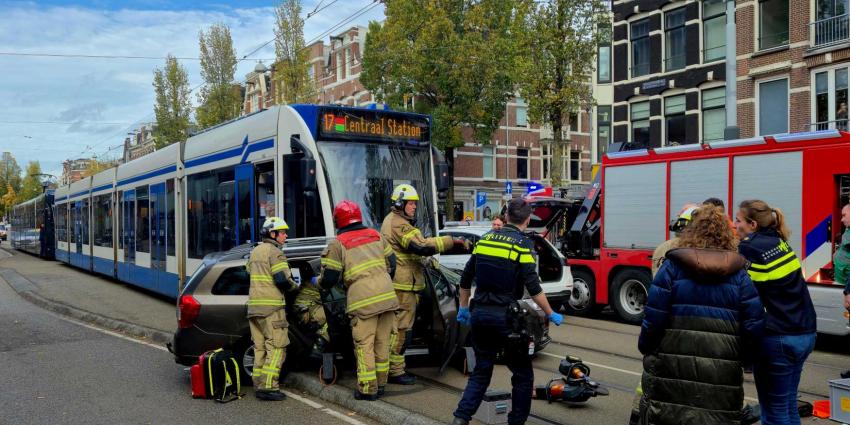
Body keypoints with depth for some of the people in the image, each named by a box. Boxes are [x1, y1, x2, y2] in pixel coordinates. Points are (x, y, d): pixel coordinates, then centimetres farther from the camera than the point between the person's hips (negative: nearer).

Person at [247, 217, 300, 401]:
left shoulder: (255, 251, 18)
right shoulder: (275, 252, -9)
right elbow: (283, 280, -16)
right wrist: (295, 285, 2)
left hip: (253, 306, 9)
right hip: (271, 307, -9)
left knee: (260, 348, 12)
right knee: (276, 348, -6)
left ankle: (259, 386, 14)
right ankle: (268, 387, -9)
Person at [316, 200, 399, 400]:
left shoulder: (337, 244, -1)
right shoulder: (376, 235, 15)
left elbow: (329, 279, -2)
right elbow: (392, 263, 18)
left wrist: (317, 281, 20)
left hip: (363, 302, -5)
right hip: (387, 297, 5)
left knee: (364, 345, 4)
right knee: (383, 343, 12)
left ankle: (368, 389, 7)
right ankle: (380, 384, 22)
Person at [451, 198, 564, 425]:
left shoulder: (485, 239, 8)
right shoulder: (523, 244, -8)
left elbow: (465, 280, 12)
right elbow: (533, 288, -13)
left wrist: (464, 308, 23)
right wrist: (551, 314, -1)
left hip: (480, 313, 5)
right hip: (506, 316, -5)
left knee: (481, 371, 15)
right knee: (523, 374, 12)